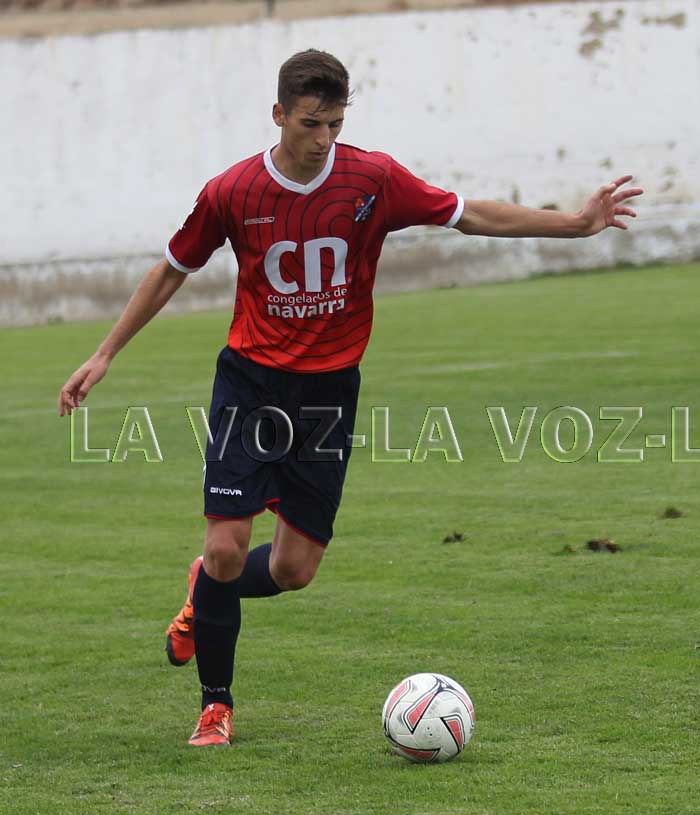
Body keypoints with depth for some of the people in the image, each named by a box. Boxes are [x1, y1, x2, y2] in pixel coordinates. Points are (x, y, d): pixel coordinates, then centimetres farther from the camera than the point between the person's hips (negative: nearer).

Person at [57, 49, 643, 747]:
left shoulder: (373, 180, -8)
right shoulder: (230, 193, -8)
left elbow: (472, 216, 1)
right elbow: (171, 272, 6)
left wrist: (576, 223, -6)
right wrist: (103, 356, 8)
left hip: (329, 388, 1)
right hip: (250, 381, -1)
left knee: (294, 570, 0)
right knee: (226, 547, -12)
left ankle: (206, 592, 34)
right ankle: (216, 704, 9)